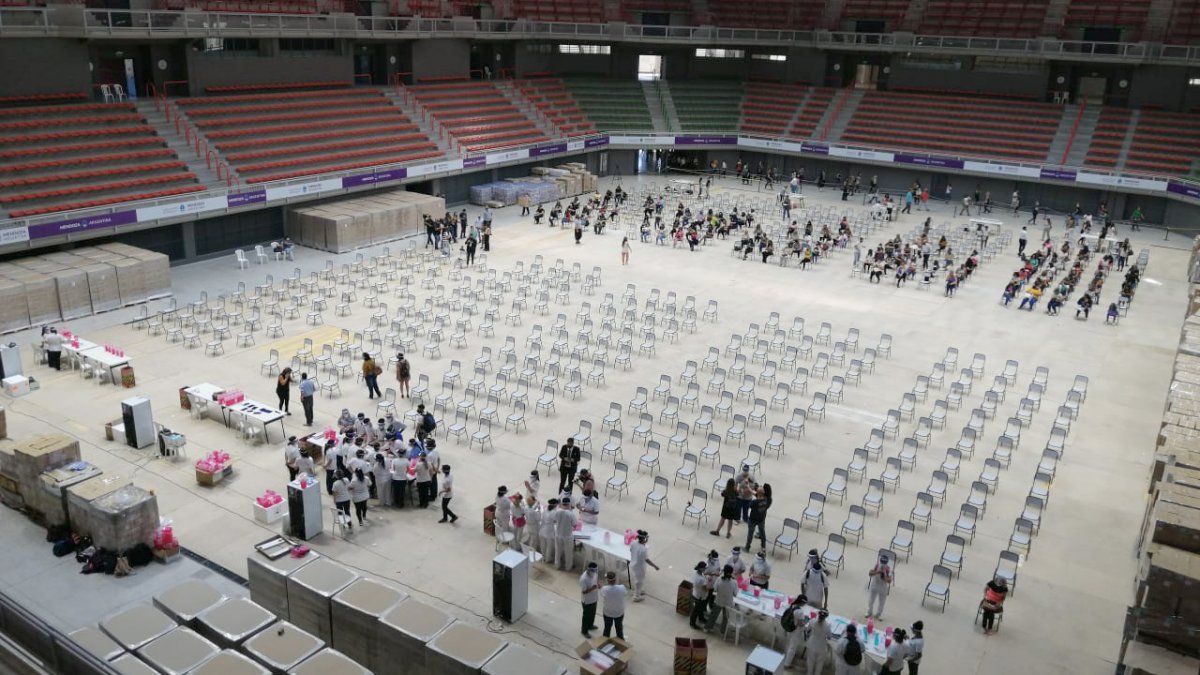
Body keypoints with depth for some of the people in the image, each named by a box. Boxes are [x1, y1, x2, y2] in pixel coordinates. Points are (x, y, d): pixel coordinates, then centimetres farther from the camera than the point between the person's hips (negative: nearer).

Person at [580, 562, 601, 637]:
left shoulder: (594, 573, -13)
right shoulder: (583, 579, -35)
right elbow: (583, 591, -29)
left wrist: (598, 583, -11)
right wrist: (592, 588, -40)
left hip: (594, 598, 7)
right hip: (587, 601, -7)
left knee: (593, 614, 28)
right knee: (587, 616, 13)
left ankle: (590, 625, 53)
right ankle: (584, 631, 35)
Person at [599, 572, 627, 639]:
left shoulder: (604, 589, -30)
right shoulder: (622, 588, -28)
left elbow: (602, 600, -11)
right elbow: (626, 593, -4)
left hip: (607, 613, 0)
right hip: (619, 613, 1)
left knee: (607, 628, 25)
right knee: (619, 628, 26)